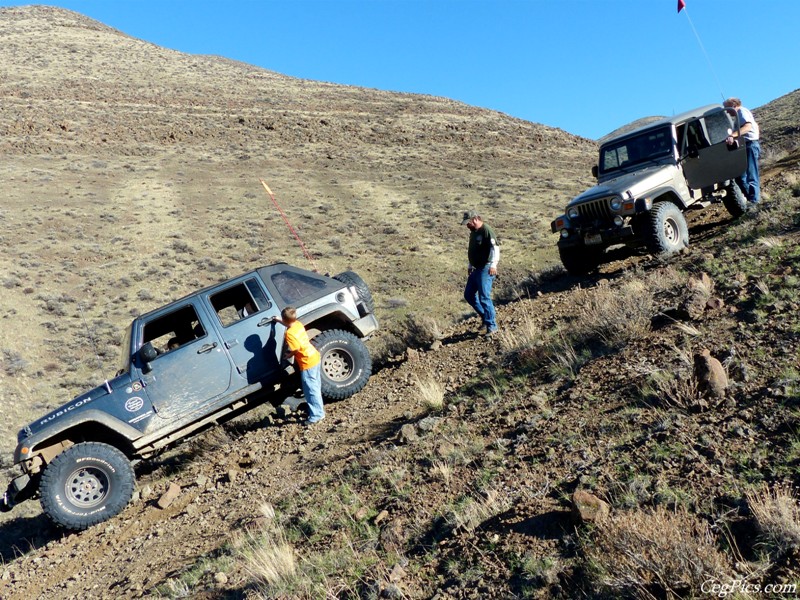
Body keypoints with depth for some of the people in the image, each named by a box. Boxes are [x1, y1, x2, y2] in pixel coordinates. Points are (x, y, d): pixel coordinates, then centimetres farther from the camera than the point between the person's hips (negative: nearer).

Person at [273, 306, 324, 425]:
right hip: (314, 357, 10)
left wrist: (288, 355, -6)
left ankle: (316, 414, 5)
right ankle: (318, 409, 33)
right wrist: (278, 320, 36)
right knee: (315, 386, 20)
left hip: (307, 362, -10)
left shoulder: (289, 333, -22)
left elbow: (296, 349, -25)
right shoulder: (298, 324, 5)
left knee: (310, 389, -1)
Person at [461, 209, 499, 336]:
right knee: (468, 295, 13)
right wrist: (470, 266, 28)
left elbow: (495, 247, -27)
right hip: (476, 269, 10)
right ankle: (485, 316, 26)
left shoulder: (486, 230, -15)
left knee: (484, 298, -11)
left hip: (485, 269, -10)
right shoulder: (473, 232, 13)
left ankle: (491, 326, -1)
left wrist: (493, 265, -38)